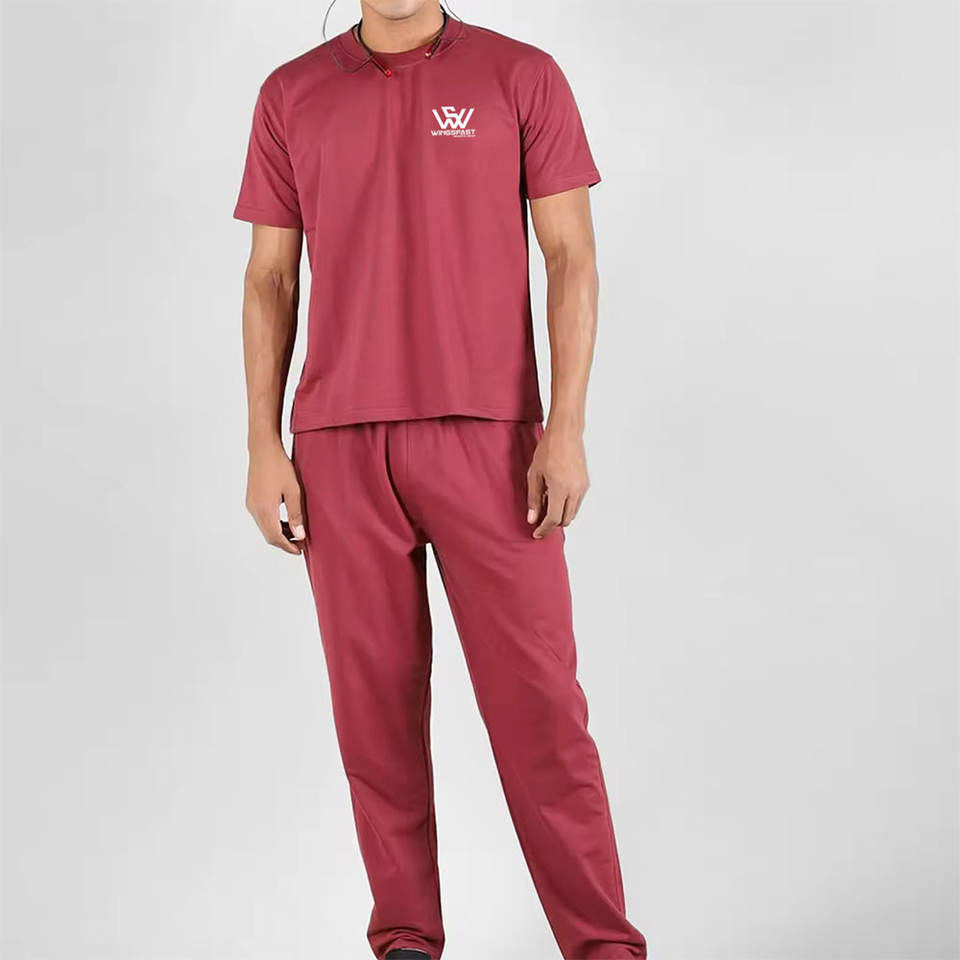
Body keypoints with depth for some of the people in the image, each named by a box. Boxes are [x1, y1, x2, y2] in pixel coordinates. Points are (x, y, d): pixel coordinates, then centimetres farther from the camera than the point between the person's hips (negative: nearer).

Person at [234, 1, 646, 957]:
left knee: (537, 697, -4)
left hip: (487, 436, -2)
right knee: (376, 698, 4)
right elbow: (268, 279, 9)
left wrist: (567, 428, -11)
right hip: (341, 445, 2)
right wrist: (264, 448, 1)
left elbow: (572, 257, -1)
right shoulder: (291, 96, 9)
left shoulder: (523, 77, 3)